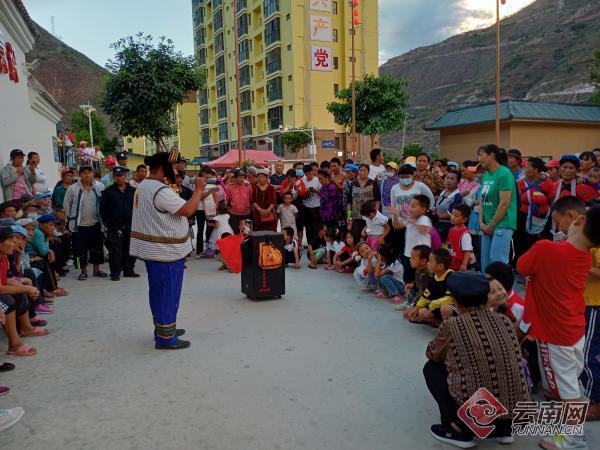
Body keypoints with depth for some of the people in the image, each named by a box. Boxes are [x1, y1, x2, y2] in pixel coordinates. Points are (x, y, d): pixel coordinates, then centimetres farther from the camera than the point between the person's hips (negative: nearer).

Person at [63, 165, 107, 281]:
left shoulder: (100, 186, -4)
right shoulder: (73, 188, -8)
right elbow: (66, 205, 2)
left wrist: (102, 217, 8)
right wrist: (71, 218, 7)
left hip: (95, 223, 2)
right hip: (80, 225, -2)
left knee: (97, 248, 11)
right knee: (81, 249, 4)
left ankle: (96, 270, 26)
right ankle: (83, 271, 19)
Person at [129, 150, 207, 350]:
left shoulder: (144, 186, 12)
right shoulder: (161, 191, -22)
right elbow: (188, 210, -24)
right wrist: (199, 189, -13)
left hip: (152, 248, 11)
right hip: (166, 250, -10)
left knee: (159, 291, 18)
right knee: (168, 292, -2)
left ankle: (163, 328, 31)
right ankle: (165, 337, 6)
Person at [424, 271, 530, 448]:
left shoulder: (451, 326, -8)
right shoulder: (505, 322, 5)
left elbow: (432, 354, 12)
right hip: (518, 415, 5)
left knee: (431, 367, 13)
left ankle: (459, 431, 8)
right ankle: (503, 429, 21)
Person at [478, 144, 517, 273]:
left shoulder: (504, 174, -11)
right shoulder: (486, 175, 14)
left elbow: (504, 203, -16)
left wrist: (491, 226, -11)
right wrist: (482, 223, 3)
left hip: (502, 225, -8)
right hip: (487, 226, 8)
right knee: (485, 263, 11)